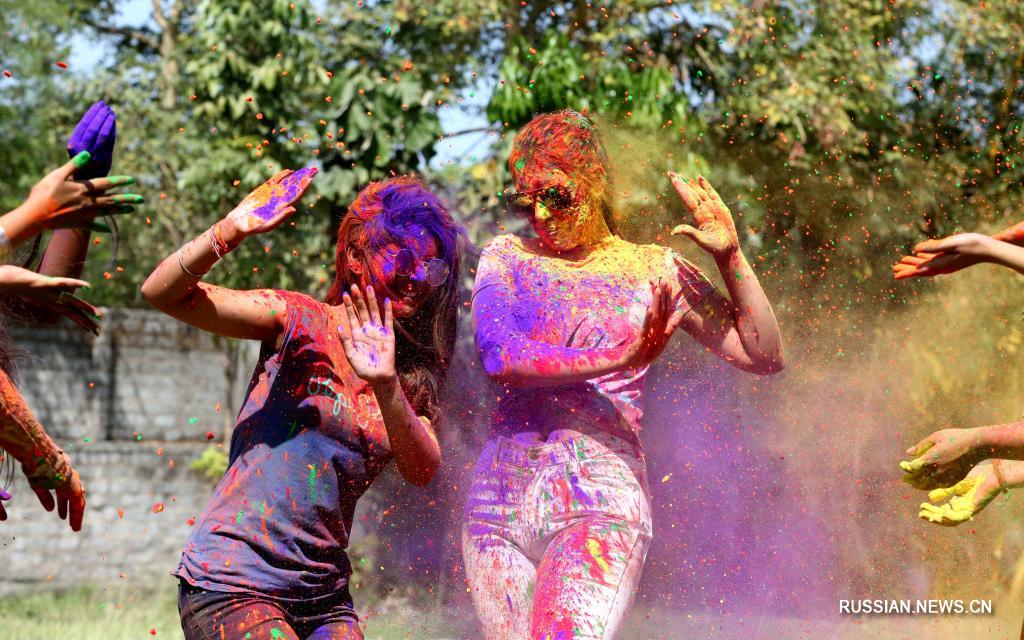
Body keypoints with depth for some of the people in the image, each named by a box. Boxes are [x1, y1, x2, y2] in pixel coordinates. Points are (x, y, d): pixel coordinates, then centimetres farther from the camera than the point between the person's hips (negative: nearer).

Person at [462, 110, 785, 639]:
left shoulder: (653, 272, 10)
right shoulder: (507, 257, 12)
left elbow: (764, 357, 5)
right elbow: (498, 356, -8)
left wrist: (730, 257, -6)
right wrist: (613, 359, -13)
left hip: (601, 501, -2)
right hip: (499, 501, 3)